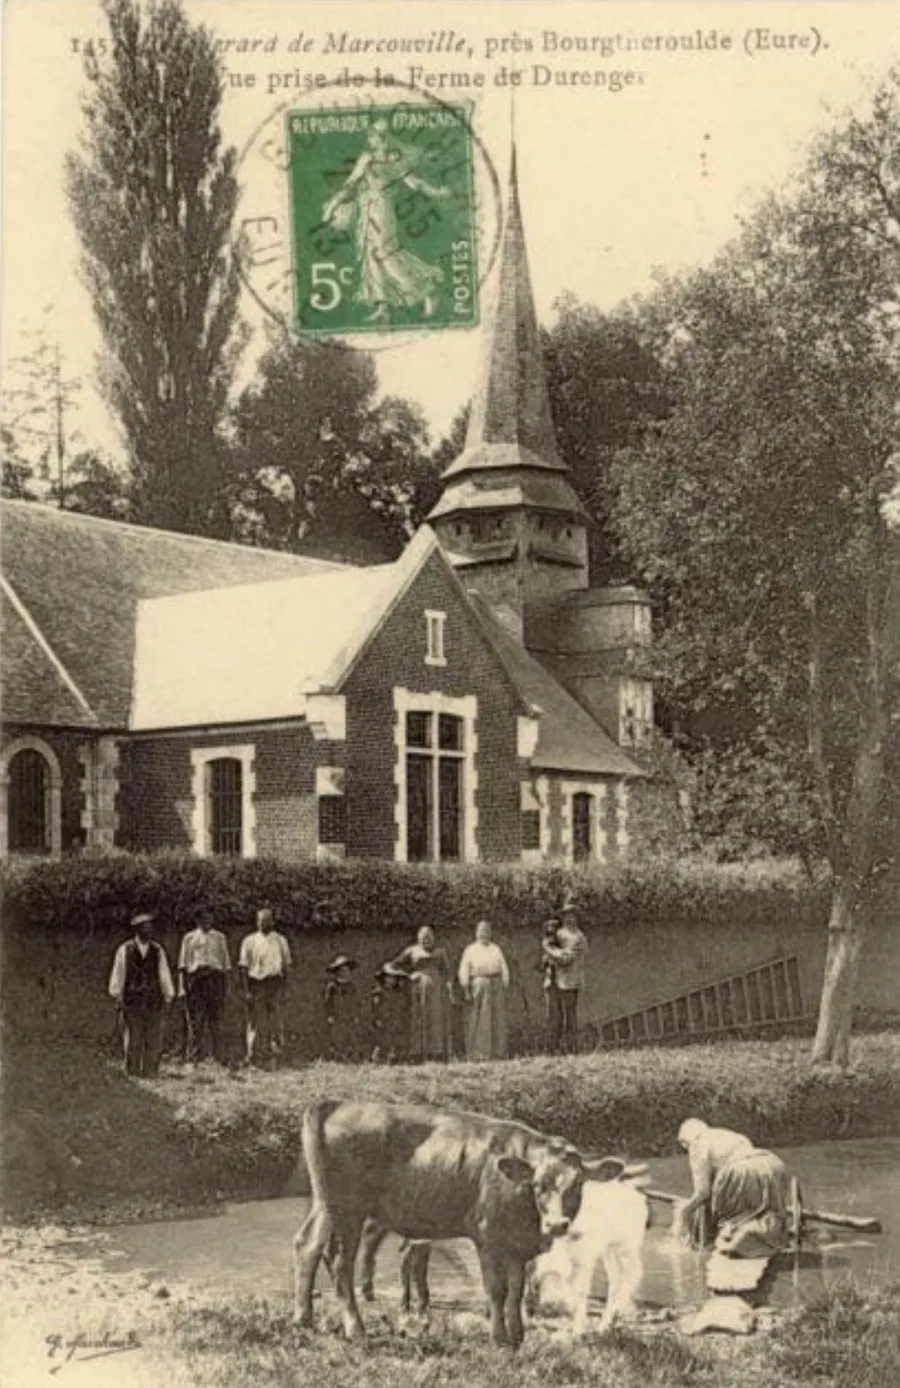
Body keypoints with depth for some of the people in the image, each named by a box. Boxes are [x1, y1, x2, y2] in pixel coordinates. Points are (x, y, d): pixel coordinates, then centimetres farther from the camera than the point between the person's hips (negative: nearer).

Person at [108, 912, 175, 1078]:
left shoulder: (158, 950, 6)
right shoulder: (124, 950, 1)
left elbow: (164, 975, 7)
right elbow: (118, 975, 4)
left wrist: (167, 999, 4)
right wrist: (118, 999, 1)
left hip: (154, 1003, 2)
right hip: (131, 1003, -2)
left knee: (153, 1043, 1)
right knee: (133, 1042, 1)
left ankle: (150, 1075, 8)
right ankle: (132, 1075, 9)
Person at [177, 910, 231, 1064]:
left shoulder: (219, 938, 16)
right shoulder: (189, 938, 11)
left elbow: (226, 964, 16)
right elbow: (183, 965, 7)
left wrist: (226, 986, 8)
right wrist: (182, 987, -3)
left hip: (215, 980, 1)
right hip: (195, 979, -1)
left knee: (215, 1020, 0)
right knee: (195, 1021, -3)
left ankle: (216, 1056, 3)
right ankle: (194, 1056, 1)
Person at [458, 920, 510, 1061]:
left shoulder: (496, 949, 14)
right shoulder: (470, 950, 7)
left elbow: (504, 969, 11)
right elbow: (464, 971, 1)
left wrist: (505, 988, 2)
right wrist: (466, 991, -8)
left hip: (495, 987, 3)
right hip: (477, 987, -3)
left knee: (496, 1021, 2)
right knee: (477, 1022, -5)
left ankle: (496, 1053, 6)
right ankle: (477, 1055, -4)